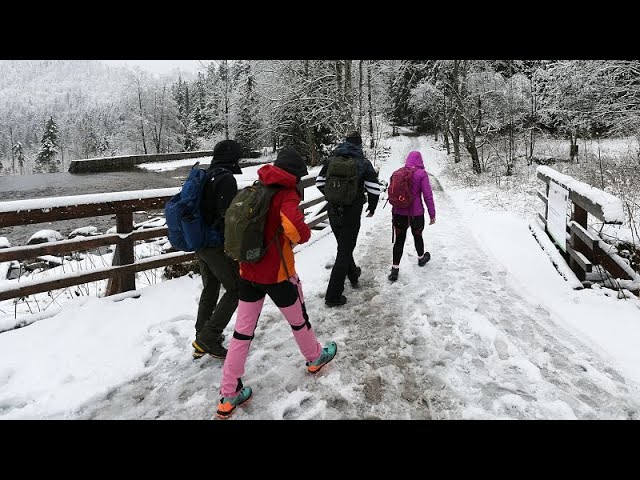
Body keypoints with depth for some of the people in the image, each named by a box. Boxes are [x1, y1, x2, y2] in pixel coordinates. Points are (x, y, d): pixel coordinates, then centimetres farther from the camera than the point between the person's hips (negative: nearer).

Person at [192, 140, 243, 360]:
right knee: (235, 289, 3)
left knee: (209, 289, 20)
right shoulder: (226, 178, -16)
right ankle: (208, 338, 0)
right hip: (218, 245, -9)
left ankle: (202, 339, 30)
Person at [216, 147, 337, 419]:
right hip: (277, 274, -5)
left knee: (243, 330, 11)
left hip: (247, 272, 6)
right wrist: (304, 236, -12)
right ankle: (315, 358, 46)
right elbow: (295, 228, -34)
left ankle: (229, 395, 18)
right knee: (298, 319, 20)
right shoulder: (287, 195, -16)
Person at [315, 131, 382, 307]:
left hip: (333, 212, 4)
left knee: (343, 246, 25)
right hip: (351, 214, -4)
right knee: (344, 252, 2)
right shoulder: (363, 162, -8)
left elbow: (319, 182, 8)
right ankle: (333, 296, 4)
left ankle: (353, 274, 46)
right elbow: (374, 189, -12)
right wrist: (372, 207, 7)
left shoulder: (331, 159, 3)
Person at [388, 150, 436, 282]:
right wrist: (432, 214, -2)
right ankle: (421, 258, 45)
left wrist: (393, 213, 18)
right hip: (416, 213, -2)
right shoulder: (422, 174, -9)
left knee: (399, 240, 7)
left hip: (399, 213, 2)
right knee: (418, 236, 21)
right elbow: (428, 195, -11)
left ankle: (395, 269, 2)